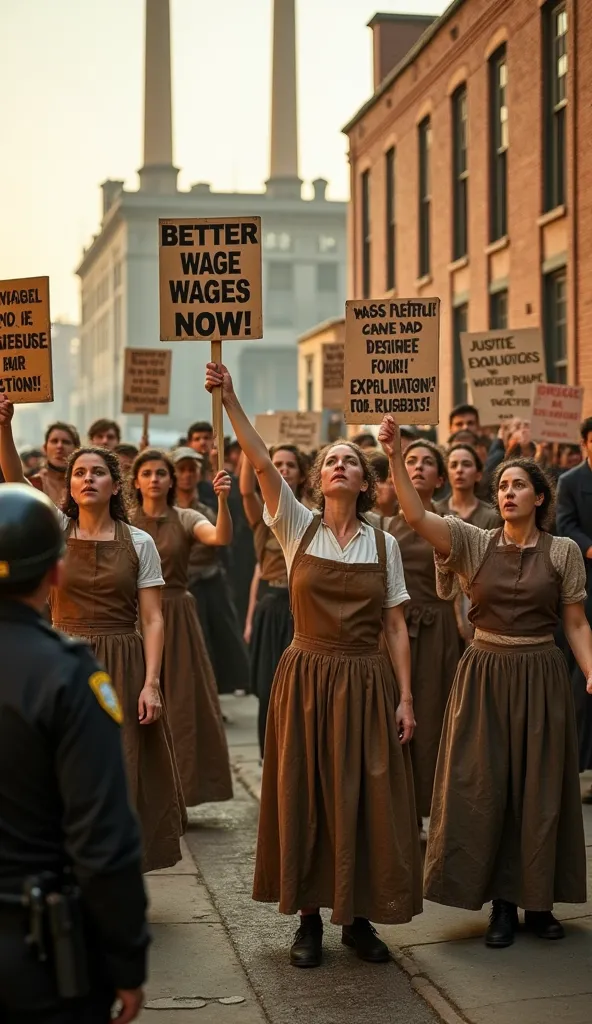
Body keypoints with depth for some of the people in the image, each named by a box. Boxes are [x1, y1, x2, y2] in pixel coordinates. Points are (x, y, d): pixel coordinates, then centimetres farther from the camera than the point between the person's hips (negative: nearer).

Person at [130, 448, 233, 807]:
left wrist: (223, 499, -38)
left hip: (177, 620, -1)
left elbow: (222, 538, -21)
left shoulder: (185, 519, -2)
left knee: (181, 704, 2)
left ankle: (177, 791, 12)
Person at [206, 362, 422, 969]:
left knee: (364, 800, 3)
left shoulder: (384, 544, 4)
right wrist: (229, 400, -26)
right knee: (304, 796, 4)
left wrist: (405, 697, -2)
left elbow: (396, 626, 4)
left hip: (368, 684, 1)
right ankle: (309, 919, 17)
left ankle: (358, 918, 18)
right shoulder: (297, 528, 0)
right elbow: (261, 462, -15)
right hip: (306, 678, -1)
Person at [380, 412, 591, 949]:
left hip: (542, 677, -1)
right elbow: (416, 514, -13)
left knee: (541, 790, 4)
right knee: (484, 788, 2)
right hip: (485, 676, 1)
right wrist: (396, 457, -24)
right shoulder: (474, 541, 1)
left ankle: (538, 900, 19)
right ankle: (502, 903, 15)